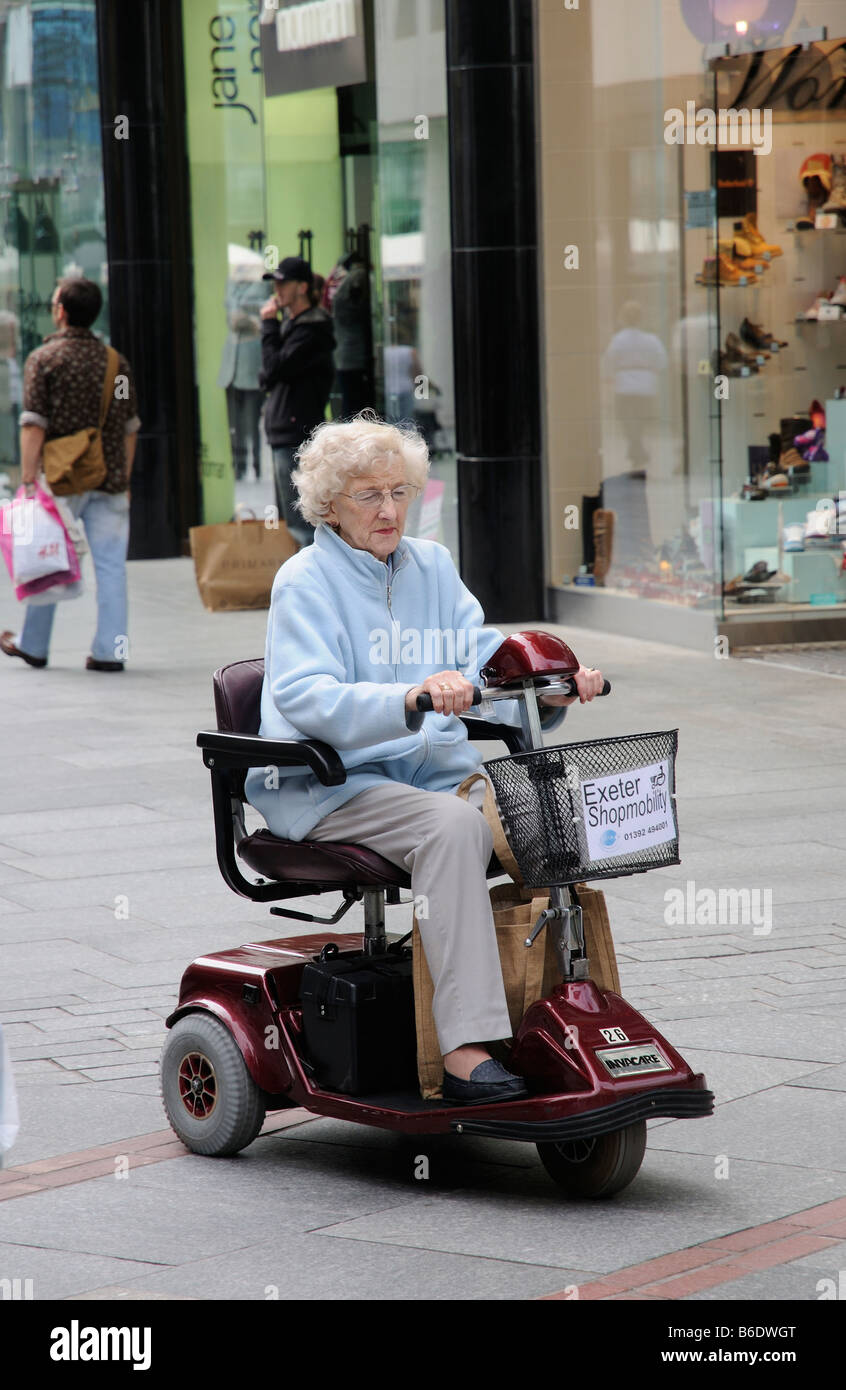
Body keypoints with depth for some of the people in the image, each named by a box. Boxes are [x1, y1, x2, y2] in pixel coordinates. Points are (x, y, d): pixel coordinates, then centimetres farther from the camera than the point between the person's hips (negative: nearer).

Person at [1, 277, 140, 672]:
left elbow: (34, 427, -11)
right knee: (110, 564, 3)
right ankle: (110, 650, 0)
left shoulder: (44, 359, -6)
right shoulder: (115, 361, 7)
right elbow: (129, 428, 11)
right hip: (110, 478, 3)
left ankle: (32, 644, 22)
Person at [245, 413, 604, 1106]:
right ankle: (467, 1049, -38)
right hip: (328, 784, -6)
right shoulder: (306, 580, -4)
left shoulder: (432, 566, 15)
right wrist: (412, 698, -35)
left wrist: (552, 687, -14)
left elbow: (485, 667, 8)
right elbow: (306, 698, -19)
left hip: (433, 769, 6)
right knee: (451, 825, -34)